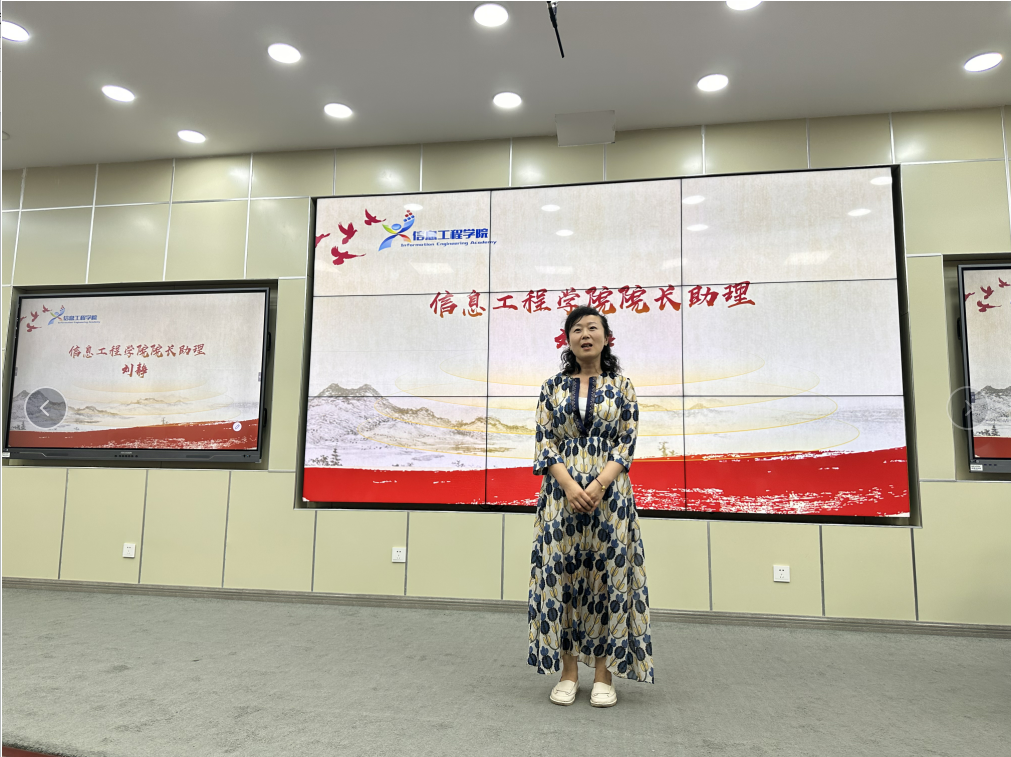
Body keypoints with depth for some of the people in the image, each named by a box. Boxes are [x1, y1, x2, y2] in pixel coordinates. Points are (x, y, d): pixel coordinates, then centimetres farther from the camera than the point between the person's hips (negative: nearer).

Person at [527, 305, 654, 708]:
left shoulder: (622, 386, 5)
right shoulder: (553, 386, 7)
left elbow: (627, 443, -2)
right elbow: (544, 441, 1)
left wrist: (598, 486, -16)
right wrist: (570, 486, -14)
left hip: (609, 493, -1)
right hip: (561, 492, 1)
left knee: (607, 576, 3)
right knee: (561, 575, 4)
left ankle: (604, 673, 17)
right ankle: (568, 671, 17)